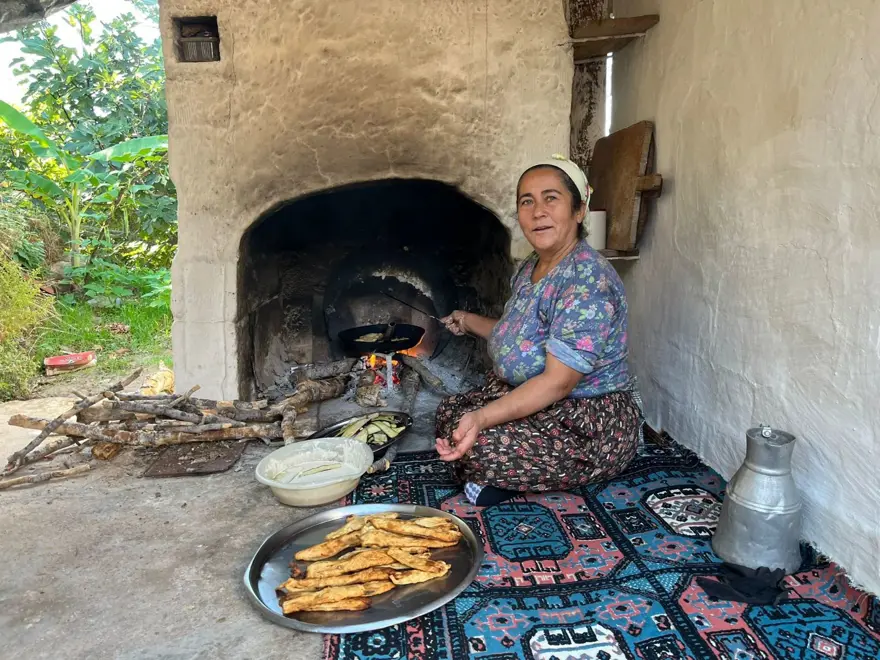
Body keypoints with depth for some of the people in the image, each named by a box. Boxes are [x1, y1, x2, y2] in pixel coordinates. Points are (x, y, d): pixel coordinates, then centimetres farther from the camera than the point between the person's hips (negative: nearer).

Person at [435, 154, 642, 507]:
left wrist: (482, 417, -39)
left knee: (476, 444, -26)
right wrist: (470, 322, 26)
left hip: (590, 424, -9)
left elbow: (558, 382, -30)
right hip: (528, 396, 9)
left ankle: (508, 486, 2)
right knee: (449, 413, -3)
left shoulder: (587, 282, -25)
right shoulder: (531, 267, 5)